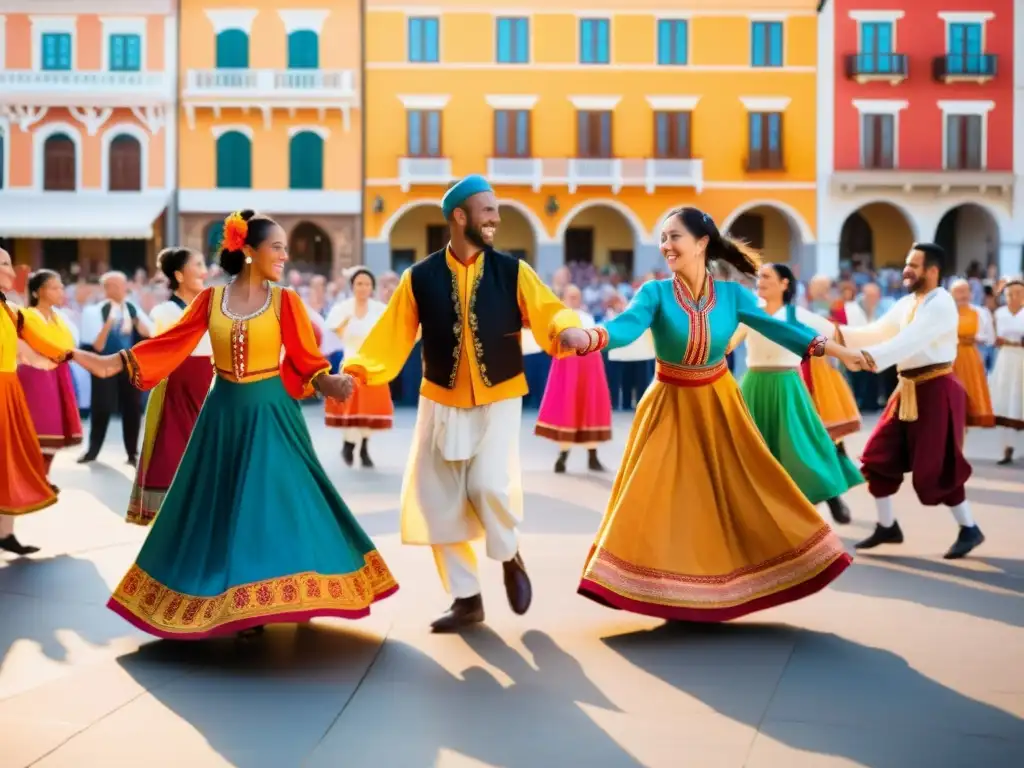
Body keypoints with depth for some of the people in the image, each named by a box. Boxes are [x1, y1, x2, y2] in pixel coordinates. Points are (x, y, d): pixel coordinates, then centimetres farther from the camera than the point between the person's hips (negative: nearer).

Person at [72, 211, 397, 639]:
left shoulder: (284, 301, -4)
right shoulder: (211, 299, 0)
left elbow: (305, 360, -4)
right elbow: (170, 344, 1)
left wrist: (328, 383, -24)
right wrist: (115, 363, -6)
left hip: (270, 414, -2)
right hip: (224, 413, 3)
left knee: (272, 503, -1)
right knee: (221, 507, 9)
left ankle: (280, 601, 10)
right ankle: (232, 605, 23)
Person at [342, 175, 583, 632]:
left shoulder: (513, 271, -2)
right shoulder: (419, 279, -2)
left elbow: (548, 313, -11)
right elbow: (392, 336, -4)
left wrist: (568, 329, -34)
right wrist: (358, 369, -20)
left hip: (497, 401, -2)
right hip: (441, 403, 2)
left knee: (489, 485, -18)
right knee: (438, 501, 3)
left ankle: (509, 557, 15)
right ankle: (467, 599, 19)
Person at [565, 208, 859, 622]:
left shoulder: (731, 294, -7)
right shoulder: (655, 292, -14)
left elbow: (774, 327, -11)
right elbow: (628, 325, -30)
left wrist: (830, 347, -23)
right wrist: (590, 336, -52)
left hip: (718, 403, 2)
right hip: (671, 405, -2)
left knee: (747, 487, 4)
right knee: (657, 493, -4)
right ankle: (669, 592, 9)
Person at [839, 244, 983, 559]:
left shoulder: (941, 304, -16)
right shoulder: (906, 303, 12)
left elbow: (911, 340, -30)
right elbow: (876, 332, 8)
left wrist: (872, 357, -43)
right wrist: (840, 334, -6)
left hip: (936, 390, -9)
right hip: (908, 388, 9)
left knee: (935, 466, -4)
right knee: (880, 457, 8)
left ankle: (969, 529, 14)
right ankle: (887, 527, 21)